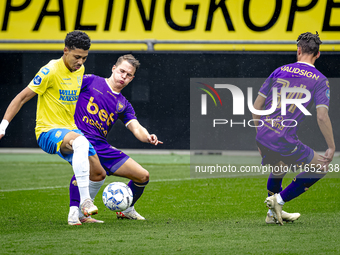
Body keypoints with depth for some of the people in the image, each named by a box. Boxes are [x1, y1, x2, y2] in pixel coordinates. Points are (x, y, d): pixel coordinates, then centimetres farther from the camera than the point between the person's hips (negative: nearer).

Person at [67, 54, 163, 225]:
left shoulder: (123, 105, 18)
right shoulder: (90, 81, 5)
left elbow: (136, 129, 5)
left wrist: (148, 137, -17)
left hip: (101, 146, 6)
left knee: (142, 176, 7)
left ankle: (126, 210, 33)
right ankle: (74, 212, -32)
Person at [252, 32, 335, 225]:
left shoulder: (280, 71, 10)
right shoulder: (320, 80, -3)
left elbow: (256, 106, 12)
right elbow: (322, 117, -14)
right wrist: (332, 147, -5)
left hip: (262, 139, 6)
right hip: (285, 143, -6)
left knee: (280, 167, 34)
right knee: (321, 167, 12)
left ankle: (273, 213, 34)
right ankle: (279, 200, 5)